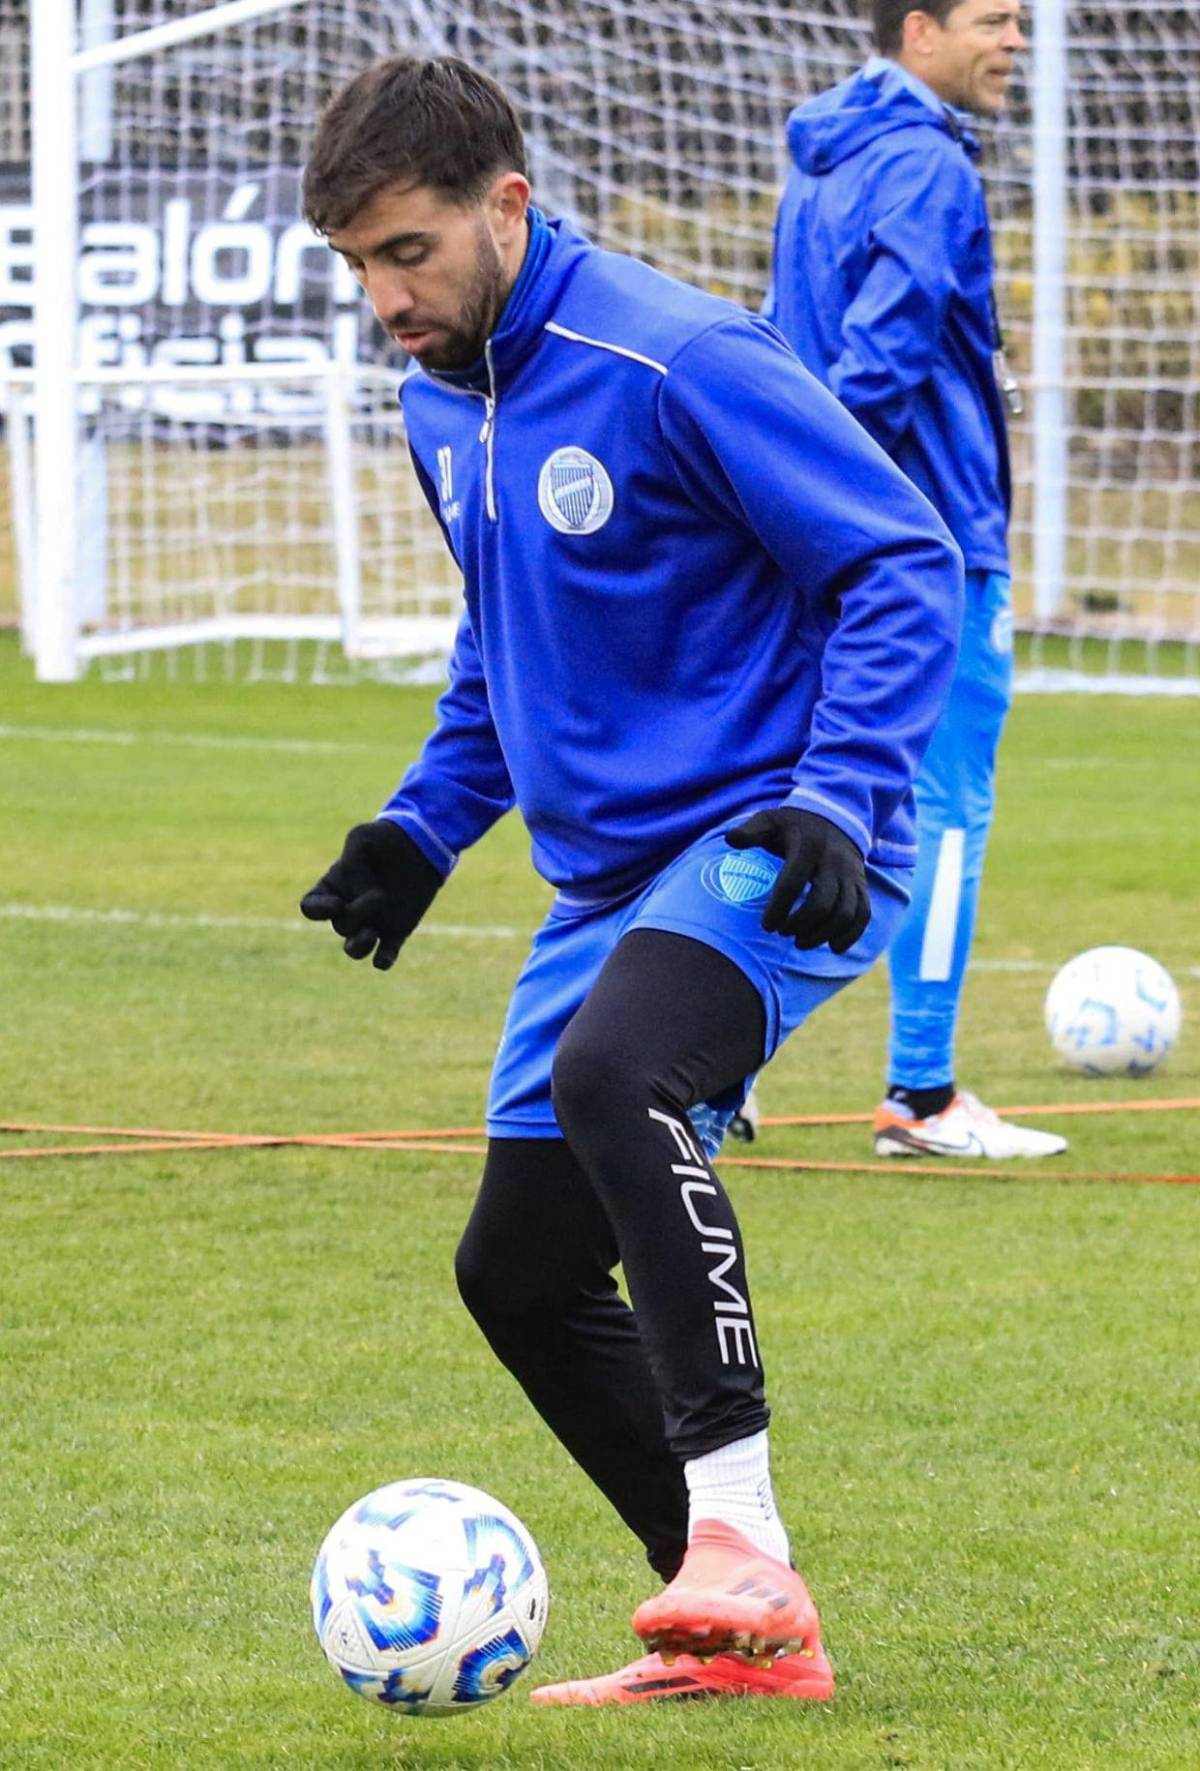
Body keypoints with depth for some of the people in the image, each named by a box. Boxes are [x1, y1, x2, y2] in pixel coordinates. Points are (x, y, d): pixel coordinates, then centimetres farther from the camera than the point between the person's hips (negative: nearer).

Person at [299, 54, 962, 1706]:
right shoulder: (442, 404, 9)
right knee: (518, 1267, 6)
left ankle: (735, 1528, -32)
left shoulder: (672, 362, -17)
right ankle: (742, 1632, 15)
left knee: (611, 1074, -36)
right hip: (608, 877, 9)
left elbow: (905, 567, -15)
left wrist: (839, 798, -25)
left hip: (765, 854, -9)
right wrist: (422, 827, 15)